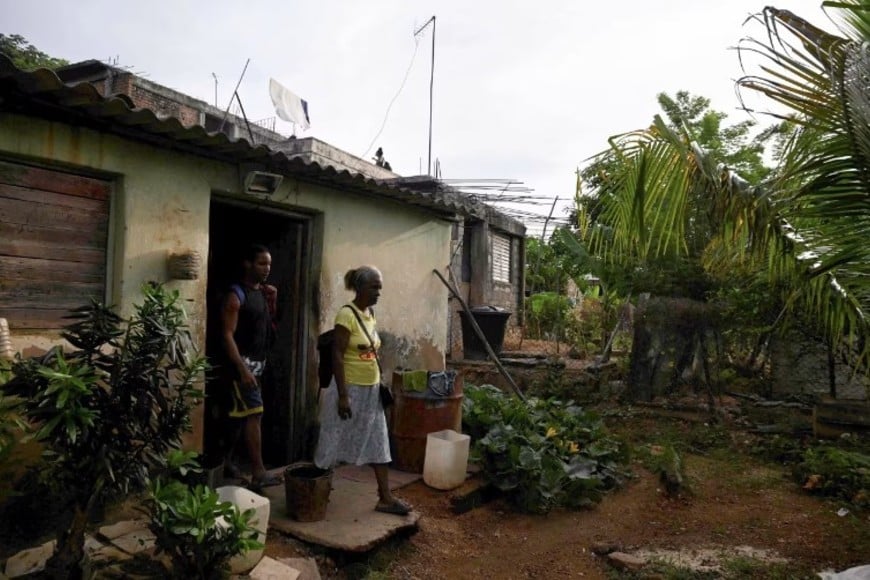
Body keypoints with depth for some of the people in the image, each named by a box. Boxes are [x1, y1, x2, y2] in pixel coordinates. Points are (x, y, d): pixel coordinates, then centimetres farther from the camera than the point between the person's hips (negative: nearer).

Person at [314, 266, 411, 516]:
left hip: (371, 390, 8)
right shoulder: (346, 314, -16)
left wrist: (380, 385, 16)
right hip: (350, 389, -8)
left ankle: (385, 498, 17)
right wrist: (343, 395, -21)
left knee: (378, 443, 9)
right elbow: (337, 356, -19)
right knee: (335, 442, 6)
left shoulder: (371, 314, 8)